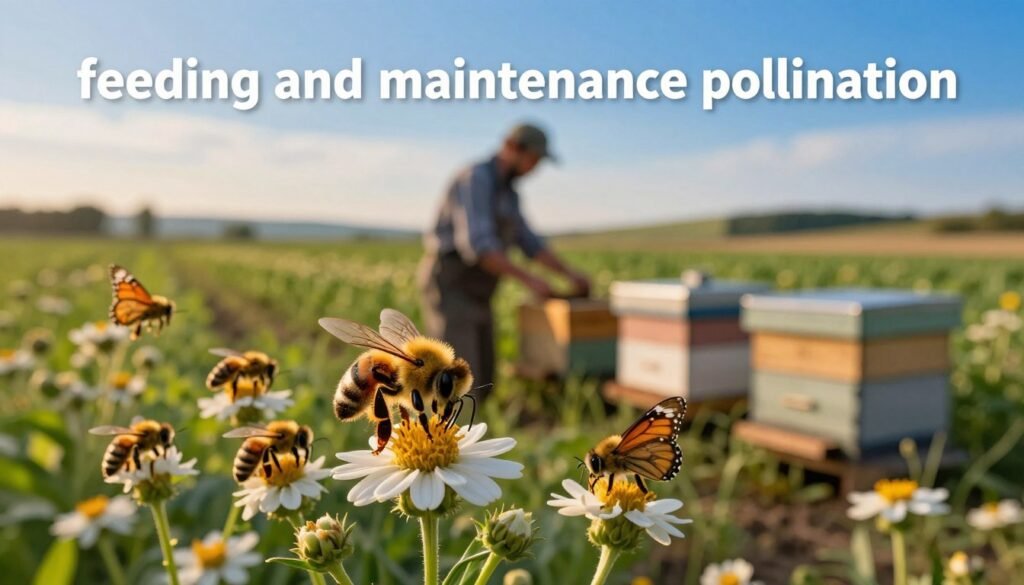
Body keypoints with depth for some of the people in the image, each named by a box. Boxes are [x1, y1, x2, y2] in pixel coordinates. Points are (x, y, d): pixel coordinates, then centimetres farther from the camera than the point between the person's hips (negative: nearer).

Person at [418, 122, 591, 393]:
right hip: (447, 289, -10)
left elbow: (530, 244, 18)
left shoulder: (506, 192, 17)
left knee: (482, 384, 8)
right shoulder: (474, 179, -16)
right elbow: (476, 244, -28)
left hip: (474, 296, 10)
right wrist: (529, 279, -26)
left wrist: (570, 274, 5)